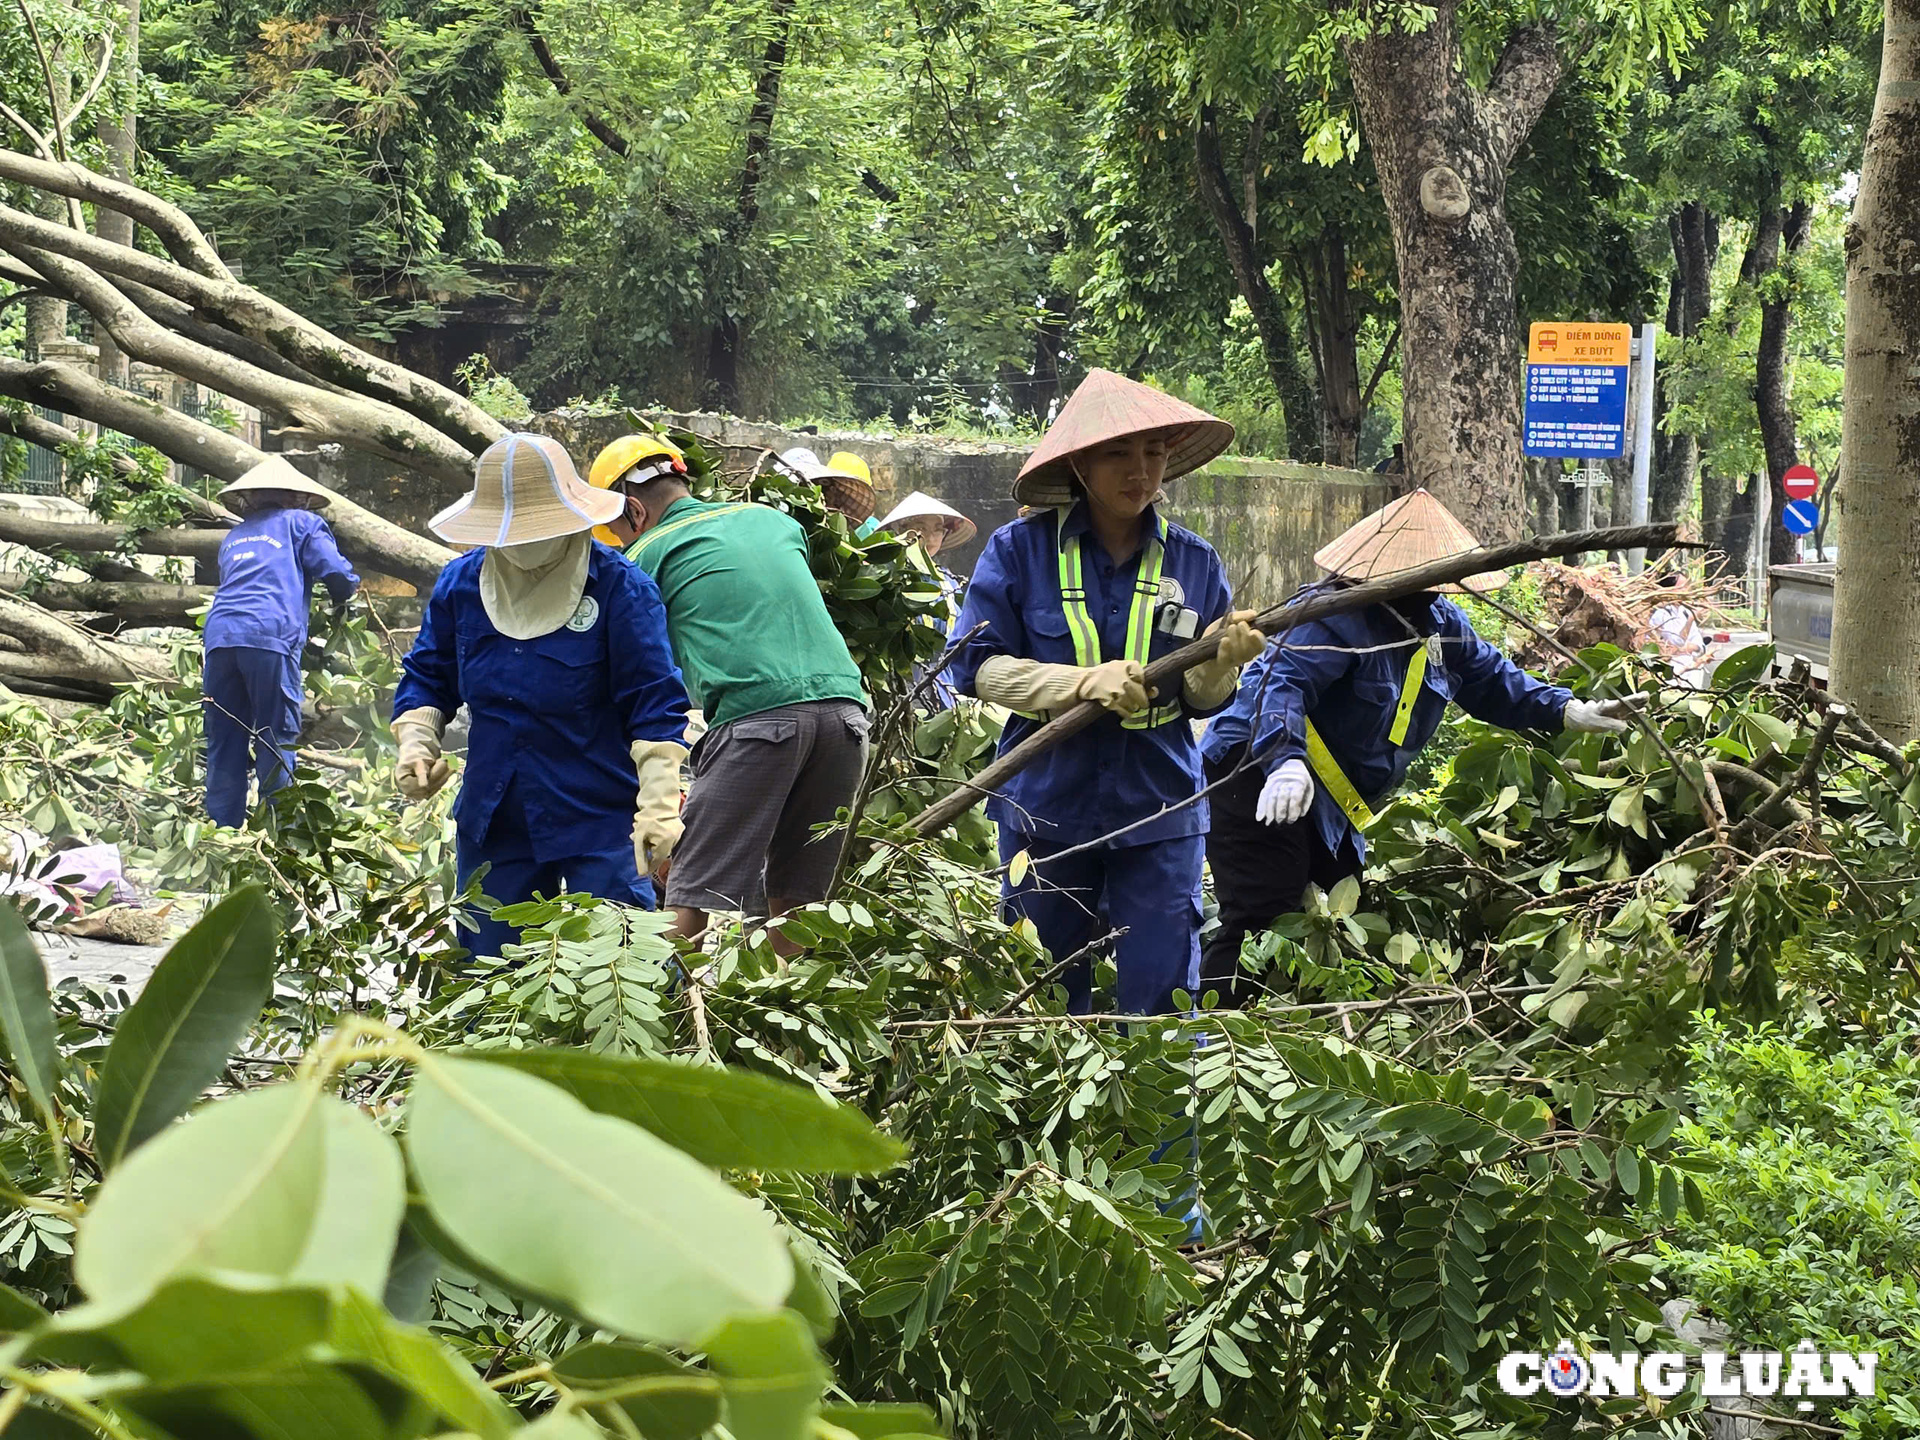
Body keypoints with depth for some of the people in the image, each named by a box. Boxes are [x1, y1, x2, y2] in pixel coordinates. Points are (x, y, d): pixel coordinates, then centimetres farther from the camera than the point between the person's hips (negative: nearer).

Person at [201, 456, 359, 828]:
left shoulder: (234, 536, 31)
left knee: (223, 746, 7)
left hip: (220, 636, 4)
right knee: (276, 743, -2)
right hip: (271, 637, -4)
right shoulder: (302, 523, 15)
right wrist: (342, 602, 25)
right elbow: (337, 574, 4)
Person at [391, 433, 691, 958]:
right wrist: (417, 742, -3)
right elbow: (426, 678, 16)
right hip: (491, 825, 5)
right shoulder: (460, 585, 3)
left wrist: (658, 809, -18)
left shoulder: (620, 589, -11)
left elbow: (655, 706, -10)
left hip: (600, 822, -5)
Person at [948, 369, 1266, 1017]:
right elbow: (977, 666, -9)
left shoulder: (1193, 562, 2)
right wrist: (1087, 681, -21)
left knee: (1162, 999, 1)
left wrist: (1222, 659, -19)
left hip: (1157, 814, 1)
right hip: (1046, 809, -1)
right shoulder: (1021, 550, -5)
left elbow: (1200, 698, 3)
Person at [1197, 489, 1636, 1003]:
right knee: (1260, 919, -17)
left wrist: (1568, 712, 7)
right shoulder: (1337, 618, -23)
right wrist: (1285, 761, -52)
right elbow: (1284, 683, -35)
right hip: (1260, 778, -10)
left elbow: (1492, 681, 20)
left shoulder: (1440, 623, 8)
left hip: (1333, 804, 10)